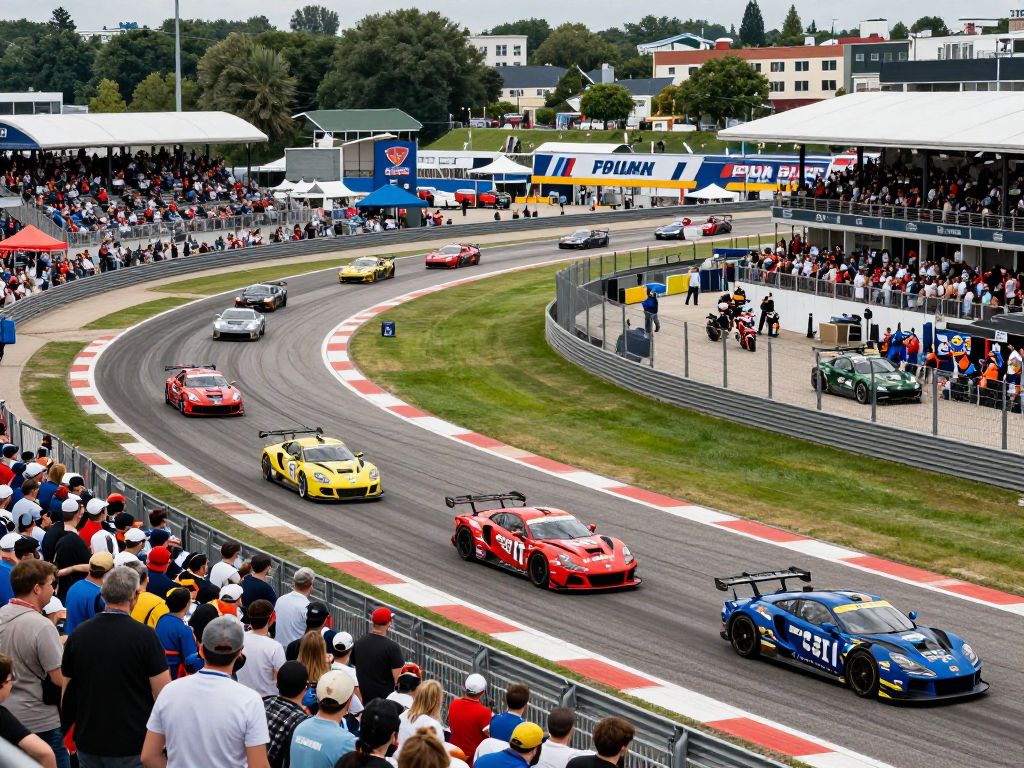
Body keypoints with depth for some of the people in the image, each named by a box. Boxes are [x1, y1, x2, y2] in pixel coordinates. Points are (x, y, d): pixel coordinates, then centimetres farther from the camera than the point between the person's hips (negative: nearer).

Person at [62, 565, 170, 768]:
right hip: (133, 744, -4)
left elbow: (67, 689, 10)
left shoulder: (78, 635, 0)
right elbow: (162, 692, -14)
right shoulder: (145, 636, -13)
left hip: (89, 744, 4)